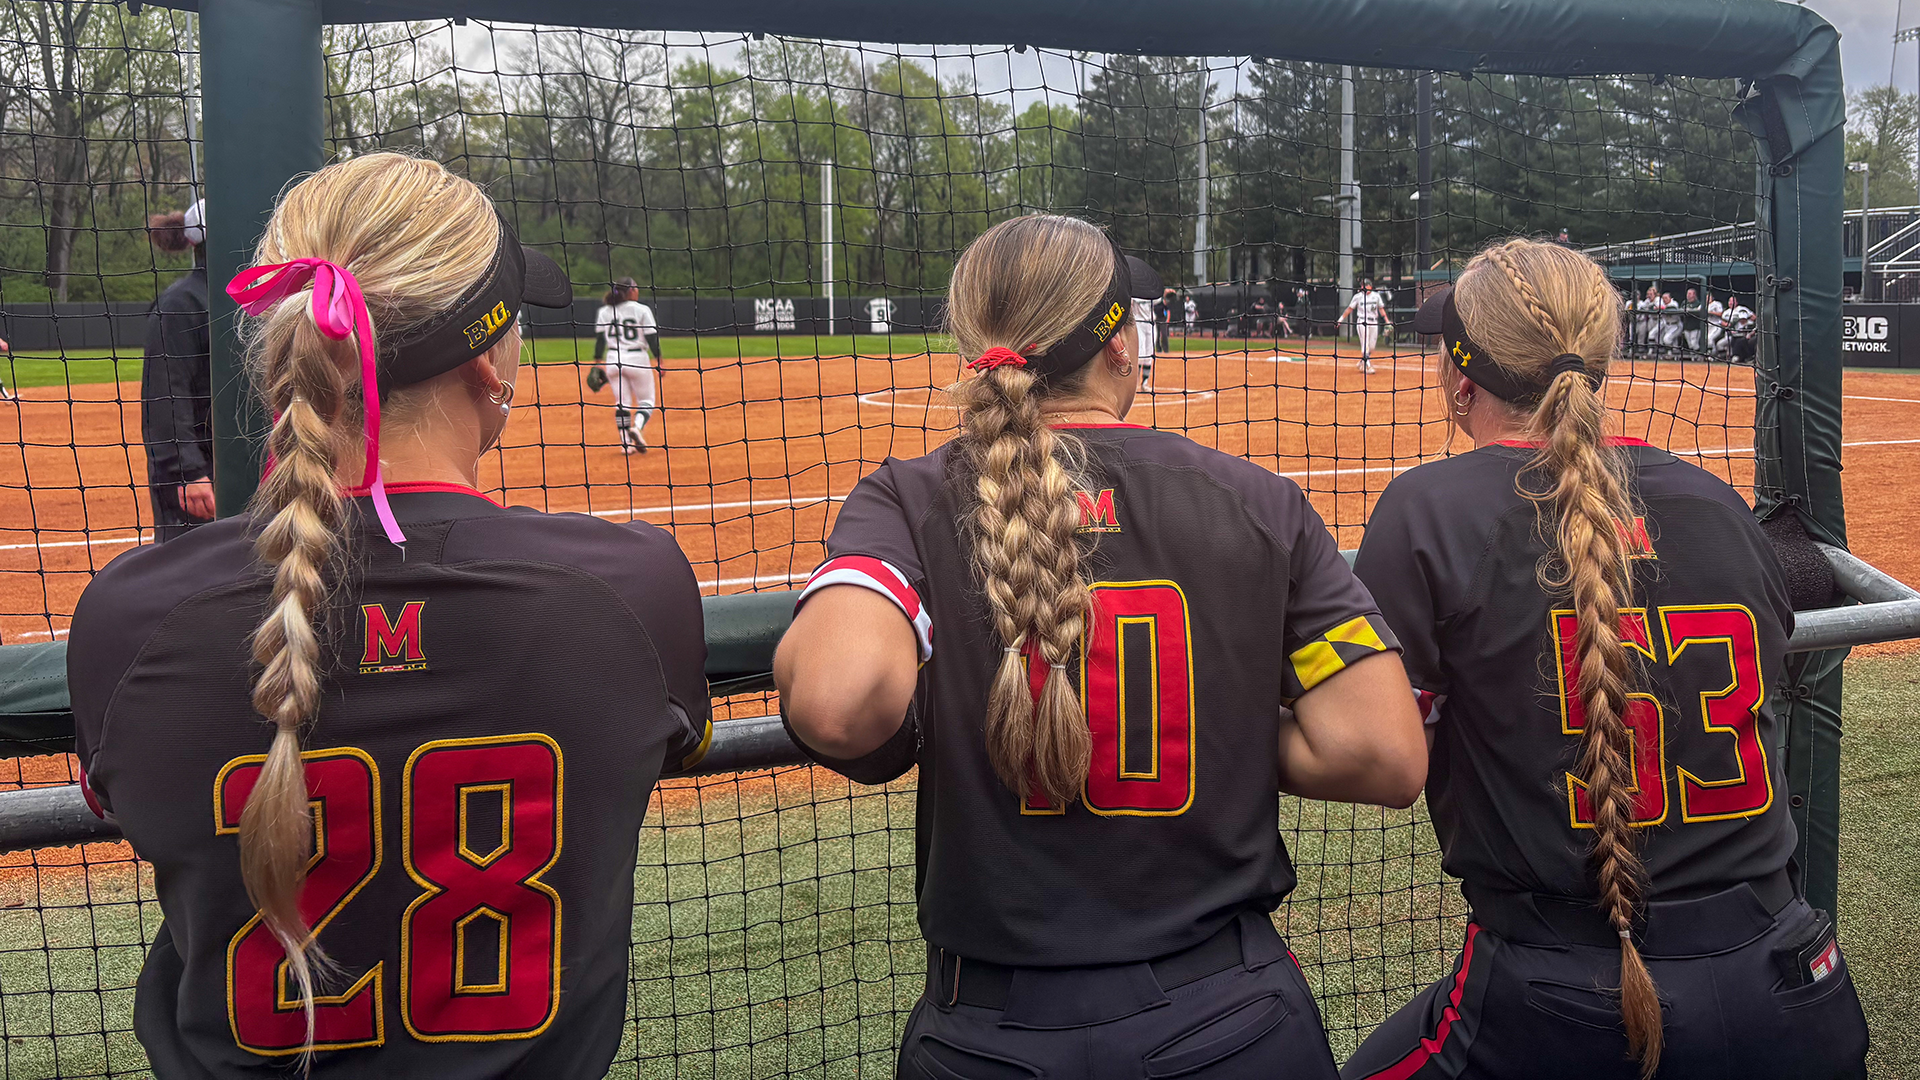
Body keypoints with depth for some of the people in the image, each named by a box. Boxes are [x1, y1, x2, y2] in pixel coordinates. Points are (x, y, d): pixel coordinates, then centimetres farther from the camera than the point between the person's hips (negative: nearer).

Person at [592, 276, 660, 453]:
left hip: (613, 359, 4)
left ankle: (625, 442, 2)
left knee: (621, 402, 10)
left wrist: (597, 364, 9)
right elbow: (652, 338, -8)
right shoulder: (641, 310, -5)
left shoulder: (604, 311, 7)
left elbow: (599, 340, 6)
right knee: (647, 400, 7)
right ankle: (637, 427, -20)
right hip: (637, 359, -4)